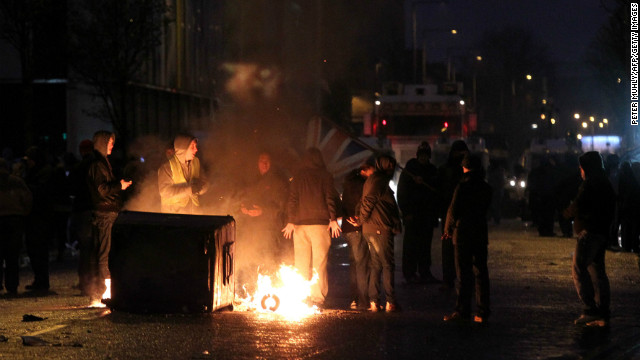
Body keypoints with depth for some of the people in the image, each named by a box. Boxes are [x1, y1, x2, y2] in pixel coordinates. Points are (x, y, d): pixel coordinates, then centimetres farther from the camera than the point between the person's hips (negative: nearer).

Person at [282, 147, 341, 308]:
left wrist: (290, 221, 6)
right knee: (319, 262, -1)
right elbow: (331, 198, -4)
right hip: (320, 222, -2)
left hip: (300, 223, 2)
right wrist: (333, 219, -3)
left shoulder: (298, 176, 6)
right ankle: (317, 298, -7)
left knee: (301, 263, 6)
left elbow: (292, 199, 5)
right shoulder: (325, 176, 1)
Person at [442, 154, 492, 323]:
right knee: (481, 272, 8)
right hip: (481, 233, 5)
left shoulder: (462, 187, -12)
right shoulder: (486, 188, 5)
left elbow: (453, 210, -11)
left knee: (464, 273, -1)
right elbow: (485, 209, 13)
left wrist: (448, 229, 5)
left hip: (463, 233, -5)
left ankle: (462, 311, 0)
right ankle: (483, 312, 7)